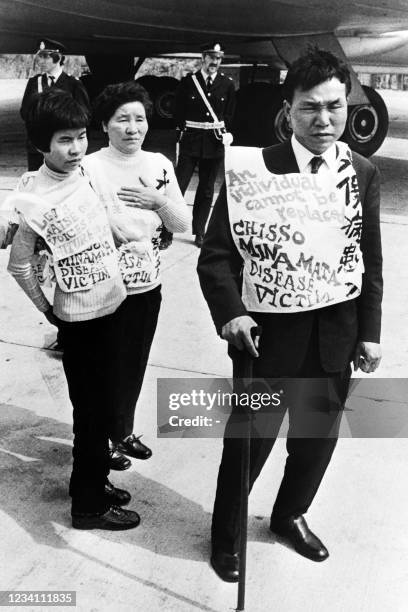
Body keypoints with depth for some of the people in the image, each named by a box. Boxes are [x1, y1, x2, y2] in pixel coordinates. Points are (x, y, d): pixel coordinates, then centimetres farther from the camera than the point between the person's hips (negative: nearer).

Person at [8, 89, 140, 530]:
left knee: (100, 403, 19)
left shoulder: (89, 172, -1)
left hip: (110, 304, 6)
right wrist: (48, 310, -2)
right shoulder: (33, 201, -19)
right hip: (80, 317, -6)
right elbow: (19, 266, -8)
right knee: (92, 410, 5)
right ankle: (88, 505, 22)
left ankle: (94, 480, 37)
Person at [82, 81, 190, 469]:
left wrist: (159, 200, -15)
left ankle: (123, 431, 39)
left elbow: (183, 225, 2)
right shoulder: (89, 168, -13)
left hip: (148, 286, 5)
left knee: (134, 366, 18)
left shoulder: (159, 165, 1)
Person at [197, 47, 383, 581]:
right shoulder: (255, 169, -12)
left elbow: (370, 259, 6)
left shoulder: (363, 174, 1)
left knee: (319, 433, 19)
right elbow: (216, 254, -11)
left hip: (335, 333, 4)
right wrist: (230, 313, -24)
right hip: (267, 331, -4)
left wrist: (369, 331, 4)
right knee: (250, 437, 10)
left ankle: (290, 515, 47)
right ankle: (226, 530, 36)